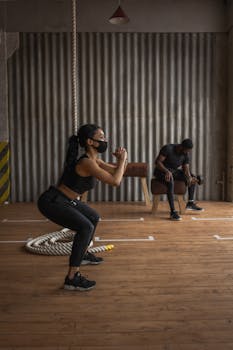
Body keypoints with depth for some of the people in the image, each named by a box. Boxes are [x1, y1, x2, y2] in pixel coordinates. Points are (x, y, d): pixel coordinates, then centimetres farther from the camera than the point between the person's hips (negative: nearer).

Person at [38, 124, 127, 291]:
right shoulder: (86, 162, -25)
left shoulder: (93, 159, 4)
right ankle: (72, 279, -14)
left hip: (66, 200, 10)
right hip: (52, 202, -10)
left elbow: (116, 171, 14)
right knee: (85, 228, -24)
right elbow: (115, 181, -30)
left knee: (94, 218, 23)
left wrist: (121, 159, -6)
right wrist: (122, 159, -17)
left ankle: (83, 255, 42)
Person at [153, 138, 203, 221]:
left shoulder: (185, 154, -5)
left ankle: (190, 203, 4)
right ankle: (172, 212, -40)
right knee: (170, 181, -39)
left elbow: (186, 169, -10)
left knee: (193, 177, -2)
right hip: (161, 171, -7)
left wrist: (189, 178, -32)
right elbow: (157, 162, -25)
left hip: (174, 171, 7)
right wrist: (167, 171, -41)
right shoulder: (167, 148, -23)